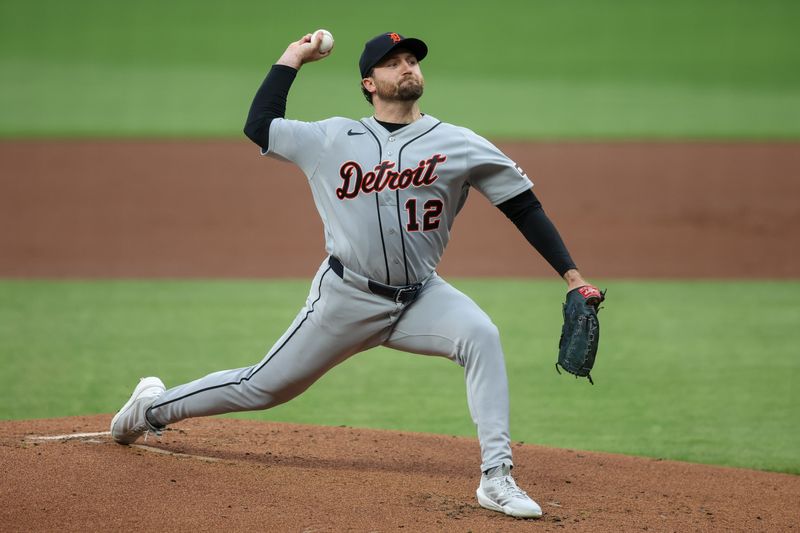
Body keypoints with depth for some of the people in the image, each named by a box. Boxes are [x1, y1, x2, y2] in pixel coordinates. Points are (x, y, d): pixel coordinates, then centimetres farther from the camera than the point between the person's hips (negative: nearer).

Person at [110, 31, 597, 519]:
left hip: (420, 298, 0)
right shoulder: (333, 139, 1)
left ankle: (497, 478, -28)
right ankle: (154, 406, 33)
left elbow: (523, 205, -3)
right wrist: (293, 58, 11)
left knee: (480, 335, -29)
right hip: (346, 297, 0)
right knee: (263, 387, 8)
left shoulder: (459, 145, -3)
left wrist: (571, 274, -9)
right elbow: (259, 125, 7)